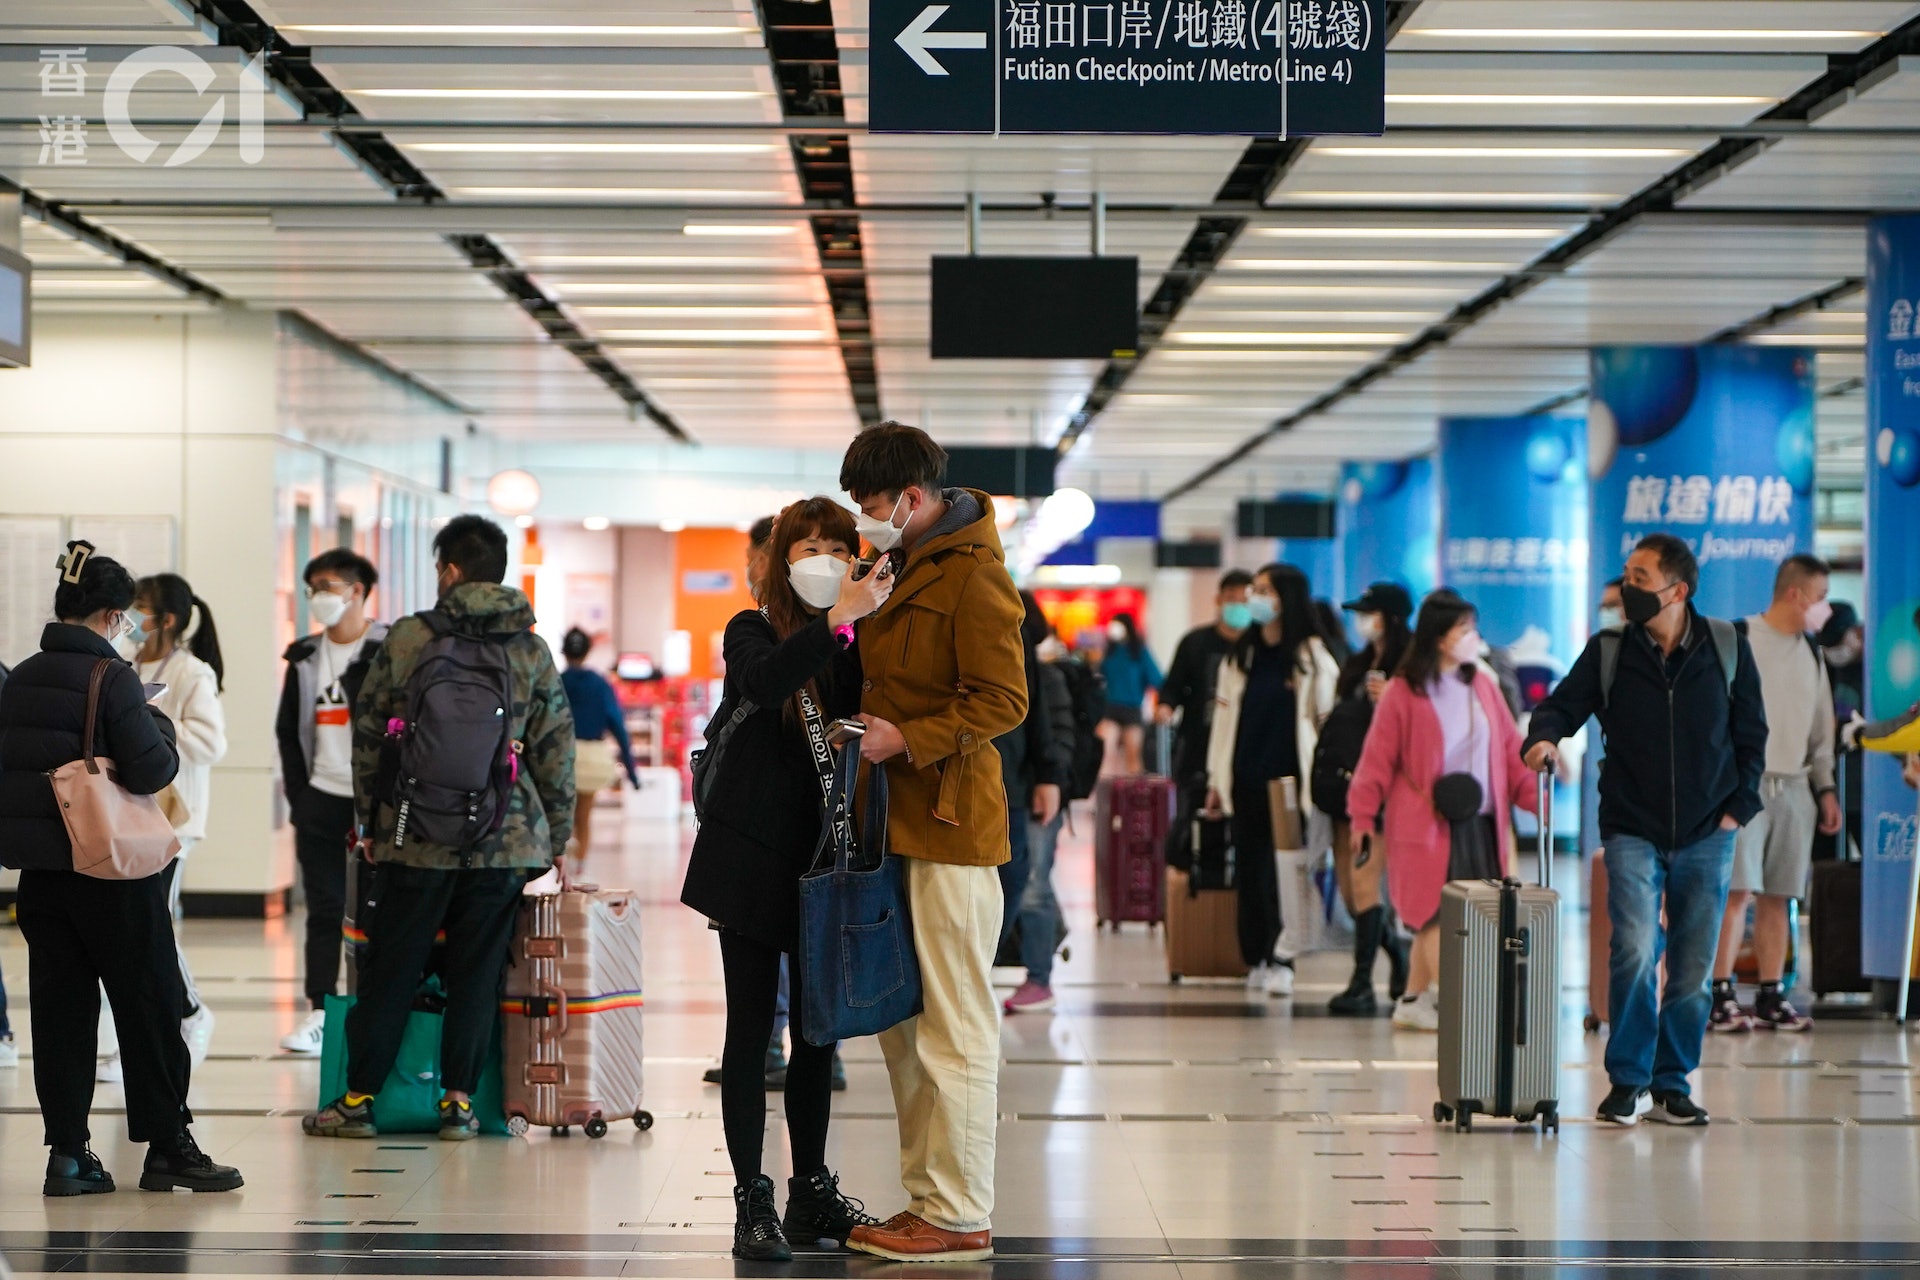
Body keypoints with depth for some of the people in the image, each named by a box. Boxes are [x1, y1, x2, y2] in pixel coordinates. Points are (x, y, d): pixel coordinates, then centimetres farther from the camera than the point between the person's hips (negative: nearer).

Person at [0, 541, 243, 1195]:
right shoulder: (111, 678, -15)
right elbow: (151, 771, -18)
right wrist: (160, 726, 0)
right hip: (114, 871, -6)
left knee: (60, 1007, 9)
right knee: (149, 1004, 5)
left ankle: (67, 1150, 8)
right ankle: (167, 1146, 9)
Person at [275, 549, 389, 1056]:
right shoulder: (306, 658, 12)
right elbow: (288, 730, 16)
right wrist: (297, 794, 5)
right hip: (320, 799, 5)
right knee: (324, 909, 6)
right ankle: (319, 1013, 9)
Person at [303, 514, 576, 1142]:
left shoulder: (409, 638, -2)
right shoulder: (533, 651, 3)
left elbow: (367, 732, 2)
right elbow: (555, 752, 5)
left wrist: (368, 819, 12)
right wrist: (556, 841, 13)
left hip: (417, 837, -1)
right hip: (505, 842, 1)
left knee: (389, 971, 7)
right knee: (476, 973, 8)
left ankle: (359, 1099, 12)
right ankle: (459, 1102, 8)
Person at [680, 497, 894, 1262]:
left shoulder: (858, 642, 7)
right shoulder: (755, 631, -2)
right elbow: (763, 681, -27)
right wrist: (837, 619, -36)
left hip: (822, 858, 4)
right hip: (754, 856, -4)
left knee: (819, 1029, 10)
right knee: (752, 1029, -1)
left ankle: (811, 1192, 20)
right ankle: (752, 1202, 2)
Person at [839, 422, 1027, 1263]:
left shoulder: (973, 572, -12)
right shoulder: (898, 564, 17)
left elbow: (1004, 700, -17)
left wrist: (908, 740, -20)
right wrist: (864, 723, 13)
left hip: (950, 823, -10)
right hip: (897, 820, 10)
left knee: (955, 1029, -5)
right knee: (900, 1024, 12)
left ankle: (960, 1218, 0)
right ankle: (927, 1198, 19)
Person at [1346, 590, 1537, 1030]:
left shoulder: (1484, 686, 9)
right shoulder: (1403, 692, -6)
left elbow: (1510, 748, 12)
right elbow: (1378, 757, -4)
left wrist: (1532, 794, 1)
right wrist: (1364, 816, -5)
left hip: (1478, 825, 5)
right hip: (1426, 825, -5)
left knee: (1432, 918, 10)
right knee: (1435, 915, -7)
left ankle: (1414, 1001, 21)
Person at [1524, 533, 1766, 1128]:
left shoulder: (1727, 648, 2)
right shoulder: (1609, 651, 1)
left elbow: (1750, 734, 9)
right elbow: (1563, 704, 5)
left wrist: (1738, 807, 1)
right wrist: (1543, 737, -19)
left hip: (1706, 835, 1)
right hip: (1633, 831, -1)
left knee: (1692, 966, 4)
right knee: (1635, 951, -17)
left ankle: (1671, 1083, 17)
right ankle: (1627, 1081, -5)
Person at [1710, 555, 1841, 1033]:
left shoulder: (1811, 653, 15)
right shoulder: (1738, 641, -4)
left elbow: (1821, 726, 22)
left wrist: (1825, 787, 17)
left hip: (1794, 788, 6)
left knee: (1778, 895, 6)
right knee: (1737, 890, -11)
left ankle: (1771, 997, 10)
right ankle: (1721, 997, -10)